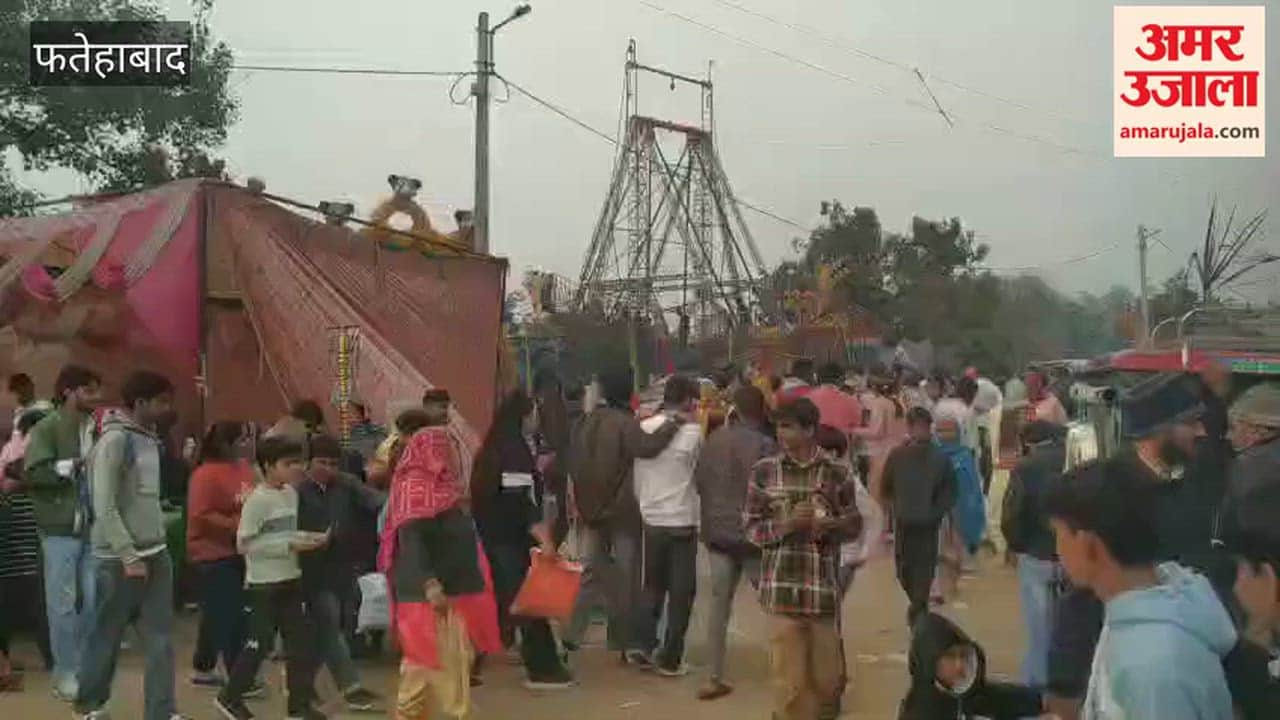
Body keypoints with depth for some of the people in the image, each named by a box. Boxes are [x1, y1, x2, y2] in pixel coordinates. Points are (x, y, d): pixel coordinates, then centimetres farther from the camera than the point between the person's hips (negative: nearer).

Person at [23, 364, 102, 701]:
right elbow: (33, 473, -16)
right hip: (60, 529, -5)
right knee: (63, 603, 3)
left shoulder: (95, 428, 9)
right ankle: (64, 673, 13)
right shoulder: (47, 428, -7)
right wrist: (72, 465, -20)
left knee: (93, 601, 9)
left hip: (93, 527, 5)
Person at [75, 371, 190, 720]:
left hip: (156, 553, 7)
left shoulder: (149, 439, 10)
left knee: (160, 638, 4)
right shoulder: (114, 440, -14)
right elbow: (104, 507, -17)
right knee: (106, 636, 10)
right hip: (120, 558, -7)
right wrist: (129, 556, -18)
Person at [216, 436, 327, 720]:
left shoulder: (291, 494, 7)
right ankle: (230, 696, 24)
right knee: (259, 643, 3)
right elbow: (244, 544, -18)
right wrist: (289, 546, -21)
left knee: (302, 641, 6)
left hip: (291, 579, 7)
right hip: (264, 584, -7)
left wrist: (308, 538, 0)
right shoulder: (258, 499, -16)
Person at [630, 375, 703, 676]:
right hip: (682, 522, -4)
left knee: (652, 585, 20)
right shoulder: (692, 431, -11)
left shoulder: (644, 428, 2)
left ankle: (641, 643, 12)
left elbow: (636, 477, 8)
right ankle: (670, 658, 9)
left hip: (651, 521, 4)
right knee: (681, 591, 7)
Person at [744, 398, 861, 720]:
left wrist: (831, 525, -13)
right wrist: (786, 524, -15)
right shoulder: (764, 470, 1)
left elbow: (855, 524, 8)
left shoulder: (838, 473, 1)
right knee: (788, 676, 1)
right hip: (782, 587, -1)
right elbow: (751, 527, 2)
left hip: (824, 586, 1)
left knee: (827, 674, 11)